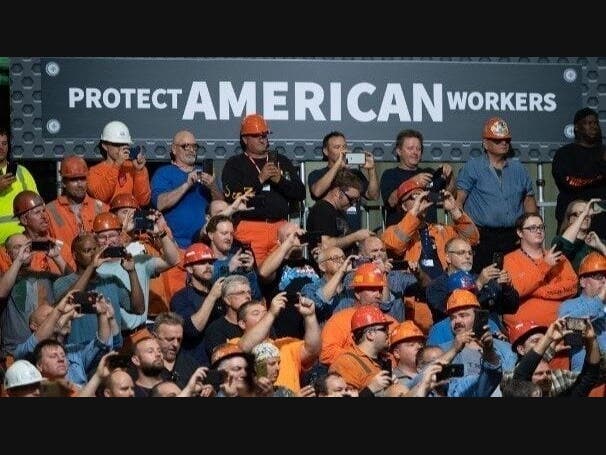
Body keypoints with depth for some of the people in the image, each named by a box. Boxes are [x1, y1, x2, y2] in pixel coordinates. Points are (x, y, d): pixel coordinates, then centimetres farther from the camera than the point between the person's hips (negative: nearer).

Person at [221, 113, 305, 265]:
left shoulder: (282, 161, 20)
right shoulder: (234, 164, 8)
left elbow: (300, 193, 11)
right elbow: (233, 197, -8)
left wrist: (280, 180, -5)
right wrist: (260, 179, -12)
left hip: (280, 228, 3)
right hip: (249, 228, -3)